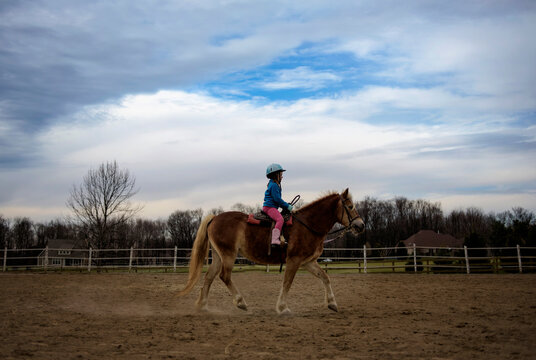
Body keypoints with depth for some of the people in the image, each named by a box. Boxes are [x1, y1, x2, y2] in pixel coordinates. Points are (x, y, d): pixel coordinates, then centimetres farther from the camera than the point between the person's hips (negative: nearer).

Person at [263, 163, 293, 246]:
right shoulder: (274, 185, -11)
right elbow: (277, 199, -17)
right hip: (269, 207, -12)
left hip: (272, 207, 12)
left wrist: (286, 205, 17)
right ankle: (275, 240, -43)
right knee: (280, 219, -30)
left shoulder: (275, 185, 23)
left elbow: (278, 199, 26)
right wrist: (287, 206, -10)